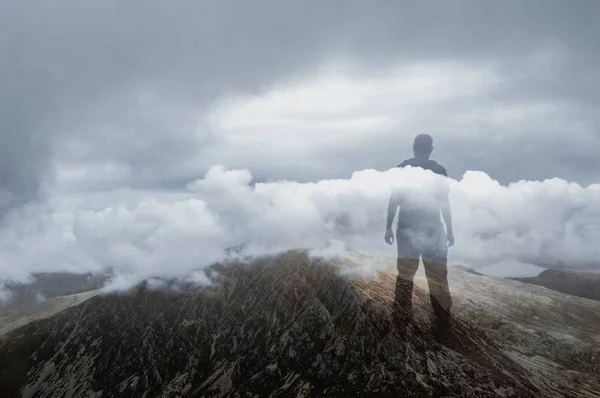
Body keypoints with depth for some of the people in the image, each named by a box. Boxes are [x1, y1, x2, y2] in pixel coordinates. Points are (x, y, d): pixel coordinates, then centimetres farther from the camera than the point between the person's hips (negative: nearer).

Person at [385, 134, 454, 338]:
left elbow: (394, 199, -2)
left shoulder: (402, 168, 0)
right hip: (432, 228, -1)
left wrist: (388, 227, 5)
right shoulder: (438, 170, -3)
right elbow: (445, 202, -3)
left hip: (407, 228, 1)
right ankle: (441, 321, 5)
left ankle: (402, 320, 12)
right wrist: (449, 230, 5)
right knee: (437, 275, 6)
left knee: (405, 275, 10)